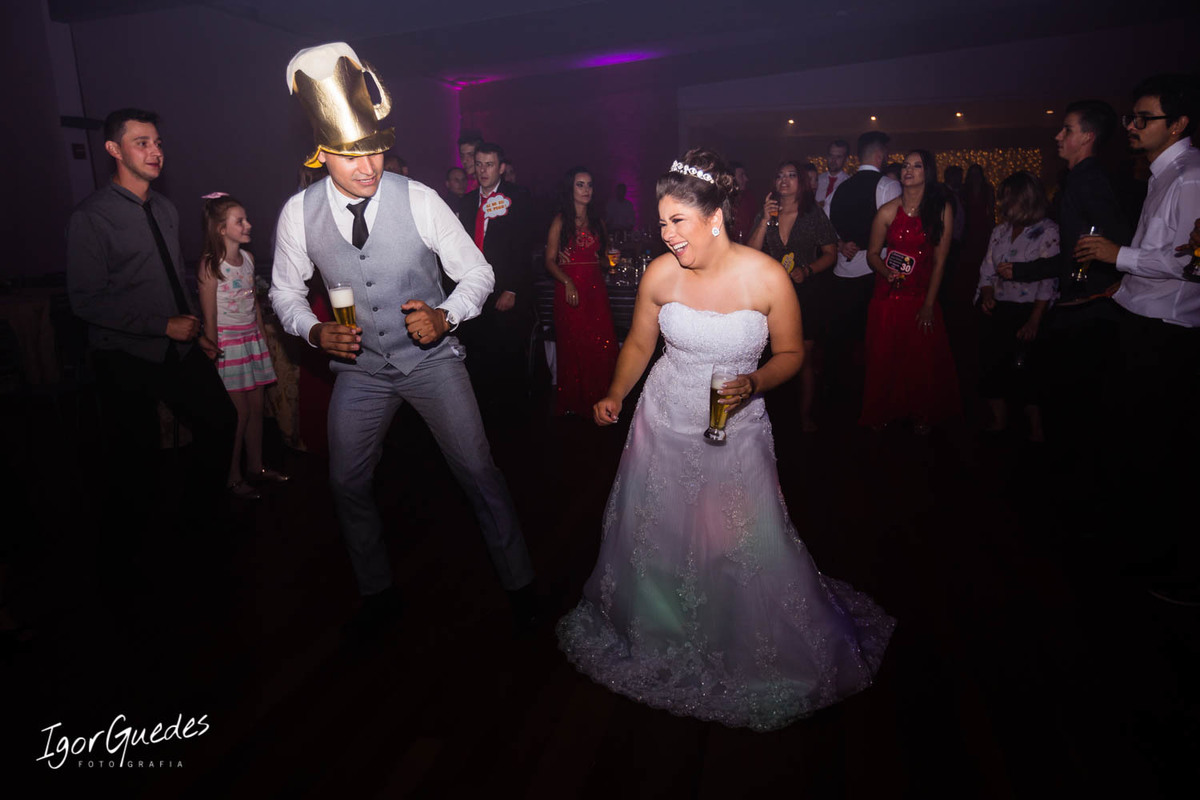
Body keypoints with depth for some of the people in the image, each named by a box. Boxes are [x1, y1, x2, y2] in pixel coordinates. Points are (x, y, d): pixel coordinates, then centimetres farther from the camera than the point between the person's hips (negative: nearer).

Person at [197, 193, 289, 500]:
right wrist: (214, 352, -14)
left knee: (256, 408, 11)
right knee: (239, 412, -2)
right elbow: (209, 317, -13)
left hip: (253, 338, 7)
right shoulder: (210, 265, -13)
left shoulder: (247, 257, 8)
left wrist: (262, 337, 15)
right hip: (228, 342, -7)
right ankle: (233, 477, 11)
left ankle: (255, 466, 25)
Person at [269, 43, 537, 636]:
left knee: (478, 472, -1)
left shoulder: (419, 199, -15)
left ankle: (518, 584, 21)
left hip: (431, 358, -2)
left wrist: (447, 316, -25)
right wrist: (315, 331, -14)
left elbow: (477, 272, -7)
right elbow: (285, 290, 6)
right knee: (347, 485, 9)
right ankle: (377, 596, 34)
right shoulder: (299, 213, -8)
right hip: (359, 367, 3)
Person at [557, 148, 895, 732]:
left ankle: (761, 656, 34)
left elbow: (790, 353, -3)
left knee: (749, 552, 3)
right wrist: (615, 394, -8)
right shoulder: (660, 274, -10)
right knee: (652, 543, 15)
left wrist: (751, 385, -21)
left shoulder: (766, 277, -16)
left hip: (735, 433, -2)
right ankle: (658, 635, 45)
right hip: (663, 426, 3)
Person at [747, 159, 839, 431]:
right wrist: (766, 220, -13)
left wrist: (806, 270, -15)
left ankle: (805, 416, 11)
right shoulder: (765, 216, 7)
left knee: (804, 357, -1)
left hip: (807, 292, -2)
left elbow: (831, 253, 1)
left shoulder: (814, 215, 0)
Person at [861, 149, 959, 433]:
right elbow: (872, 254, 4)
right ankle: (883, 412, 24)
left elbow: (939, 260, -3)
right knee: (885, 356, 5)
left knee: (922, 359, 5)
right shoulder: (888, 212, -4)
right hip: (889, 294, 0)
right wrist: (887, 272, -17)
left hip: (922, 294, 0)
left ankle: (920, 415, 25)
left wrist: (929, 304, -7)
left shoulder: (942, 210, -3)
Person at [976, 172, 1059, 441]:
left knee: (1022, 371, -4)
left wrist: (1034, 320, -18)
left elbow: (1048, 281, -13)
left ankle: (1036, 430, 11)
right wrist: (987, 293, -6)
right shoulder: (1000, 230, 10)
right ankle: (999, 421, 24)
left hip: (1026, 314, -6)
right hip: (997, 312, 6)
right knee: (991, 367, 8)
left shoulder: (1048, 232, -8)